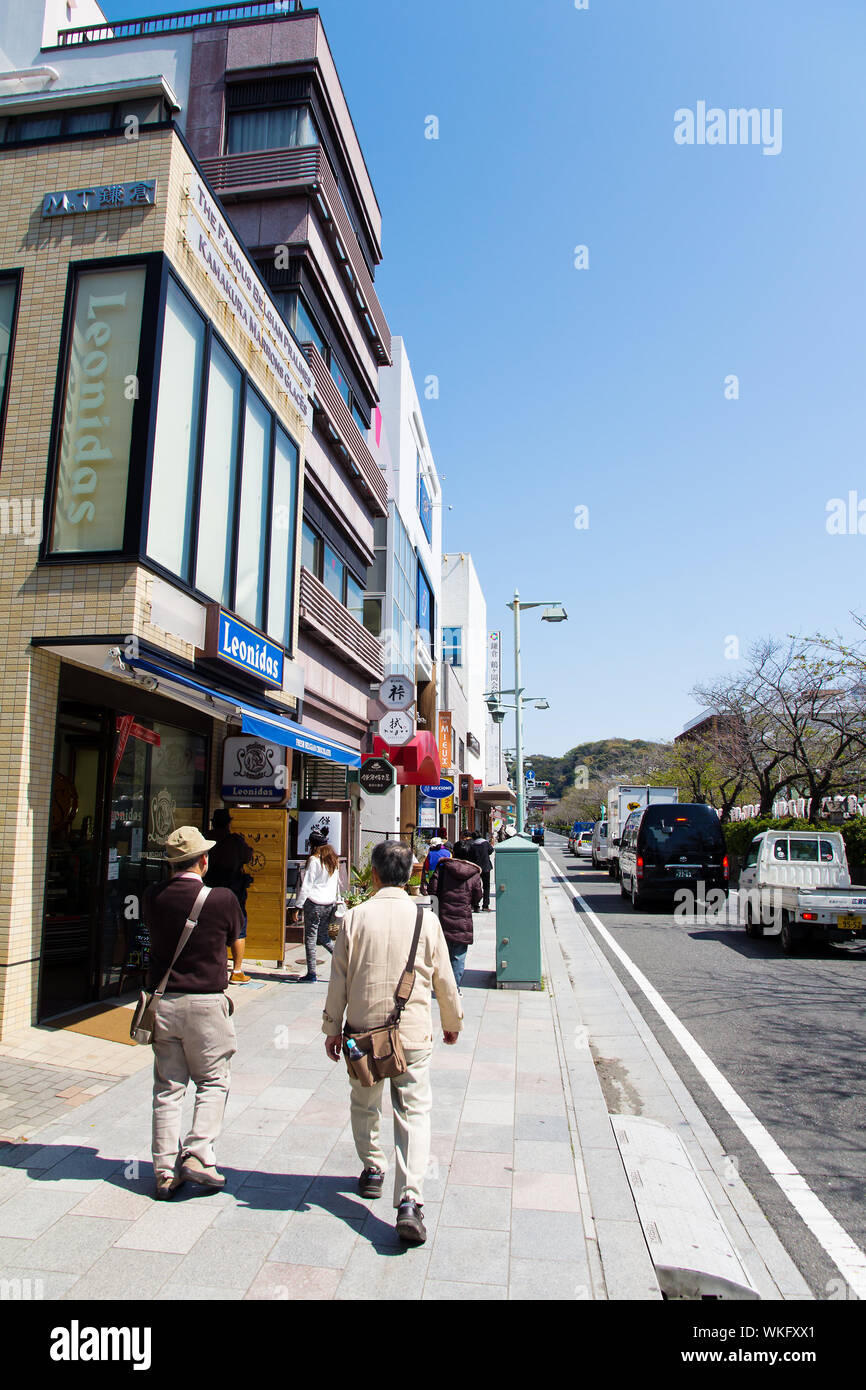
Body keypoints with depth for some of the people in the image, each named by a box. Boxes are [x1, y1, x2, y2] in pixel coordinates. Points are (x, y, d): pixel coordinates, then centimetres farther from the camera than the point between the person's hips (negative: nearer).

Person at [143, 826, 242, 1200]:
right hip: (206, 1003, -4)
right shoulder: (222, 899, -13)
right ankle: (197, 1155, 2)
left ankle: (165, 1170, 16)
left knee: (167, 1087, 12)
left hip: (162, 1001, 4)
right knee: (213, 1081, 12)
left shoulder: (153, 897, -3)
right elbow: (234, 938, 4)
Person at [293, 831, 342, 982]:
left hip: (314, 903, -6)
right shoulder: (334, 859, 9)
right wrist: (336, 901, 24)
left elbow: (306, 886, -11)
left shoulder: (314, 860, -11)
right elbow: (337, 883, 16)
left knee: (310, 938, 1)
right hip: (330, 904, 6)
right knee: (323, 936, 18)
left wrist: (298, 907, -7)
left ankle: (311, 974, 3)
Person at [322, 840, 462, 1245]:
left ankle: (372, 1169, 39)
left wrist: (332, 1027, 9)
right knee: (414, 1112, 4)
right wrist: (452, 1021, 18)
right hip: (413, 1033, -1)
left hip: (363, 1030, 1)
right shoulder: (425, 919, -6)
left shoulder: (356, 917, -7)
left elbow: (339, 977, -3)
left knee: (364, 1105, 22)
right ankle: (409, 1201, -7)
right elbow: (443, 978, 2)